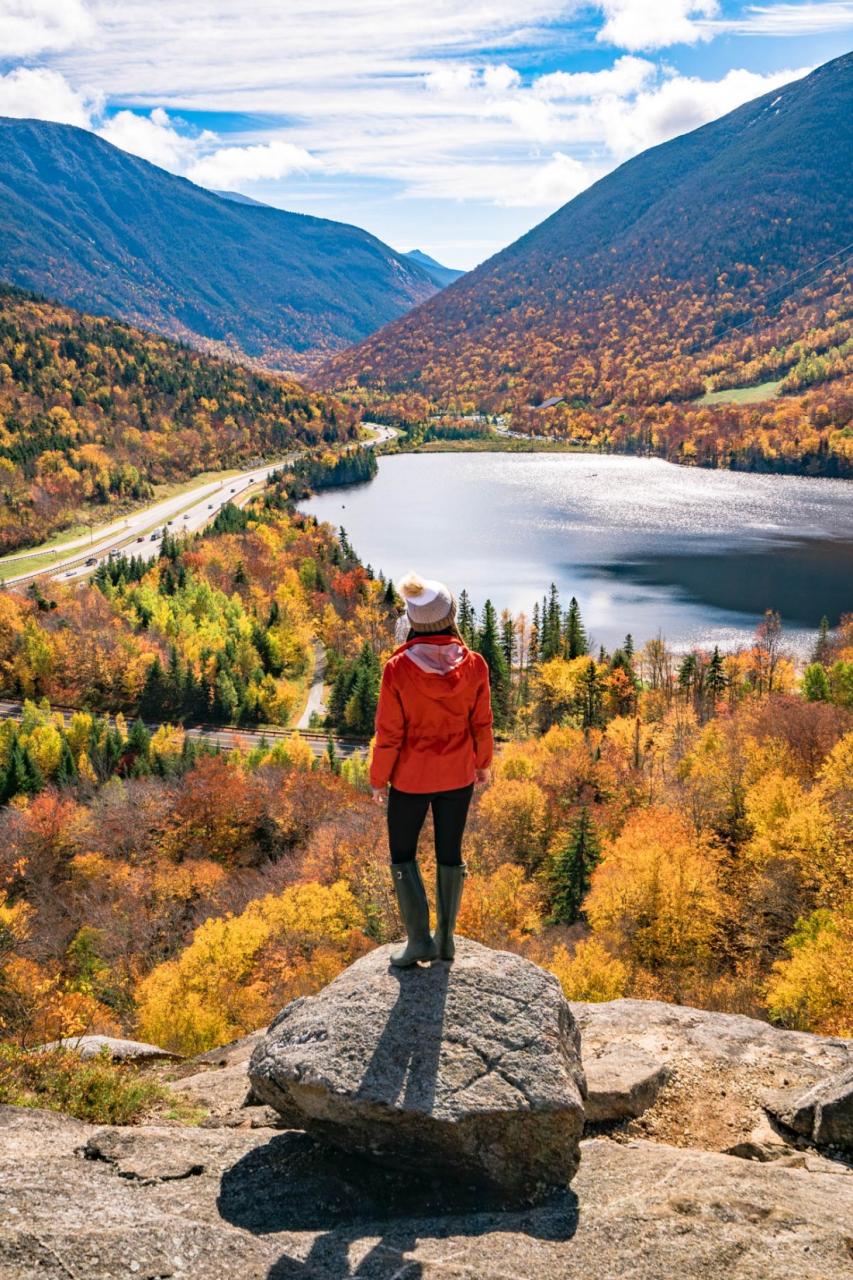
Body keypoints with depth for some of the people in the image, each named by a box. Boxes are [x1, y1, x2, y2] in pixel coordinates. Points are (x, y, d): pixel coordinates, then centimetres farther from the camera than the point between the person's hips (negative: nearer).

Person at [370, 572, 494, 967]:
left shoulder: (398, 668, -20)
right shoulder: (473, 664, -13)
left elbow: (389, 734, -14)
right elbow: (481, 723, -2)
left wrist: (378, 779, 0)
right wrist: (483, 762, 15)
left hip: (411, 776, -3)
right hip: (458, 774, 3)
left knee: (402, 854, 14)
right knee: (450, 852, 17)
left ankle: (419, 939, 10)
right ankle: (446, 938, 25)